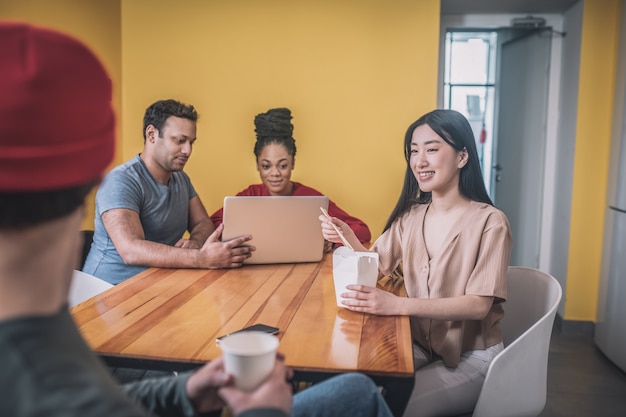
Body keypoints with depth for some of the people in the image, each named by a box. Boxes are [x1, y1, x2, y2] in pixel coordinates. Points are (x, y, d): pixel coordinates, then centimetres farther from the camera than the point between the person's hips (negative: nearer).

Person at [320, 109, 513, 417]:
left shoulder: (489, 222, -15)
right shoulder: (410, 216, 1)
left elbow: (478, 305, -21)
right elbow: (376, 267, 9)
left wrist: (397, 305, -34)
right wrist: (349, 238, -13)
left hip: (471, 356, -4)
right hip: (421, 345, 4)